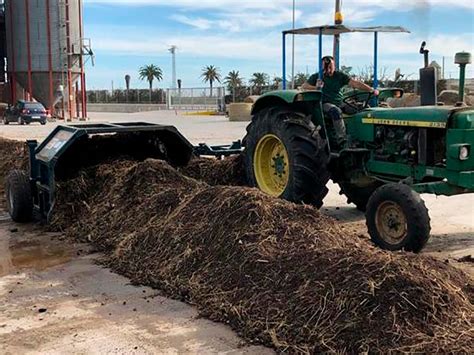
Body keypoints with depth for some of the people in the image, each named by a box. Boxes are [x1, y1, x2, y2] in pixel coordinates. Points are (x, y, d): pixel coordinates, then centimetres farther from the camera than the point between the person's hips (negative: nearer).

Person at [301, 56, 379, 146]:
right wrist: (316, 88, -21)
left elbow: (355, 83, 1)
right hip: (324, 104, -4)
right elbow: (303, 87, -2)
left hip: (339, 105, 4)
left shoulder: (340, 76, 12)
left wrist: (371, 90, -13)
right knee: (336, 111, -36)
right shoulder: (316, 77, 10)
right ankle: (341, 140, -43)